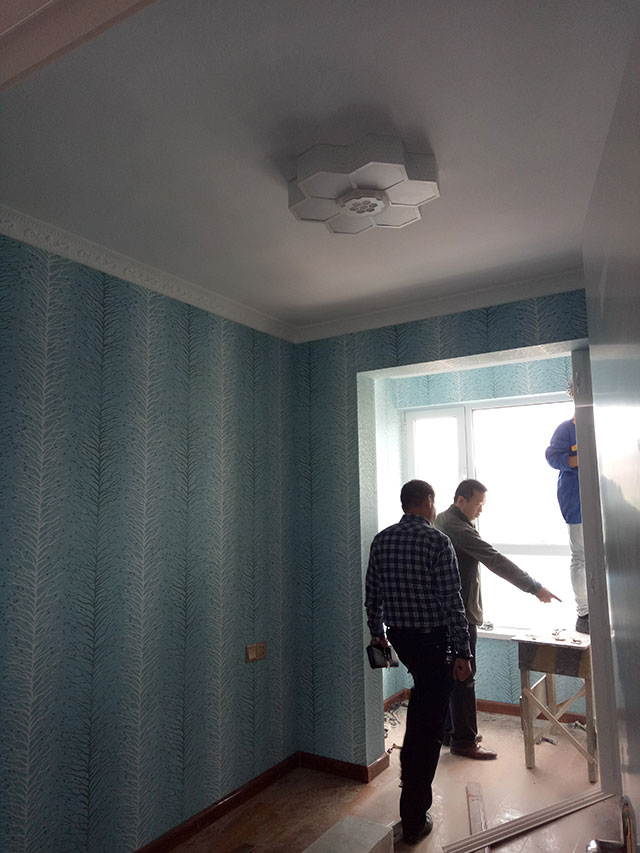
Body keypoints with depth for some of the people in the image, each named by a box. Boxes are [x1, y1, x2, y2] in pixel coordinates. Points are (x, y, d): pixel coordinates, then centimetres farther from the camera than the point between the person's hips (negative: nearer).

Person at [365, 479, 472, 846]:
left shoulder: (381, 540, 1)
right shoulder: (437, 541, -17)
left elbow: (372, 594, 8)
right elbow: (452, 602, -19)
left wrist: (378, 632, 21)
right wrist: (462, 652, -13)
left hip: (399, 636, 7)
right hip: (433, 639, -6)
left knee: (424, 688, 33)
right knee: (429, 725, 4)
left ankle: (411, 762, 47)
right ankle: (414, 819, 13)